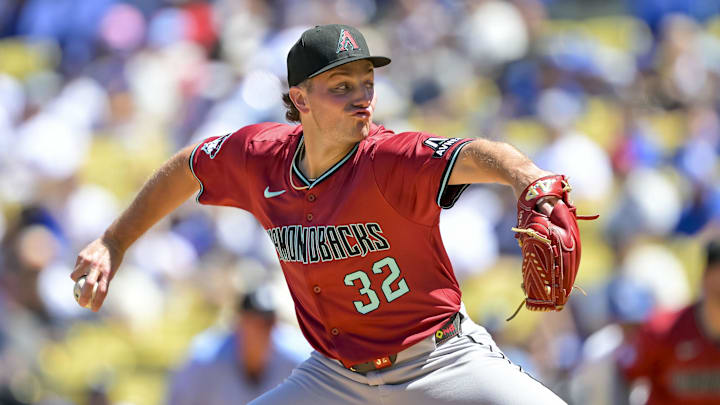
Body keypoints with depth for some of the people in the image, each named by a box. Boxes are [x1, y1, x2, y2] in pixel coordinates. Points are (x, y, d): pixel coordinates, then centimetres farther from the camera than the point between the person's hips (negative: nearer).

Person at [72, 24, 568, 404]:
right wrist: (114, 244, 17)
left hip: (442, 361, -4)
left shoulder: (390, 160, -24)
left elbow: (474, 156, -43)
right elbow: (186, 168, 14)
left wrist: (526, 176, -65)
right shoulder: (261, 154, -7)